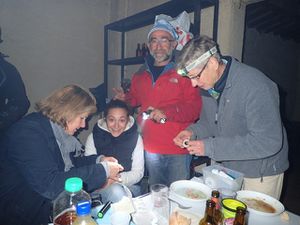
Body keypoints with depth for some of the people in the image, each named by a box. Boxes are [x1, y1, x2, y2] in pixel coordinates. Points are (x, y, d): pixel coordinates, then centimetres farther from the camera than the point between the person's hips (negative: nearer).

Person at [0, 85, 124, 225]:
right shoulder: (29, 132, -25)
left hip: (50, 202, 8)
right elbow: (49, 185, -33)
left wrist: (98, 161, -3)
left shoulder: (57, 128, 1)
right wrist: (102, 170, -28)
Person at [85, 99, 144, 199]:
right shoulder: (93, 137, -3)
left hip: (130, 186, 1)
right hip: (100, 187, 0)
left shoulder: (135, 138, -3)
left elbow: (138, 172, -4)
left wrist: (119, 178, -22)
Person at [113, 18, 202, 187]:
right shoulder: (141, 74, 8)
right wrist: (125, 99, 3)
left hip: (178, 149, -5)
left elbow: (195, 107, -15)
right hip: (150, 147, 5)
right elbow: (136, 98, 23)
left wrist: (166, 113, -25)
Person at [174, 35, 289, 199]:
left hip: (261, 174, -6)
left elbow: (268, 142, -30)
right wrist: (193, 132, -14)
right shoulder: (207, 85, -4)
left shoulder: (255, 85, -27)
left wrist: (210, 147, -30)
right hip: (226, 168, 6)